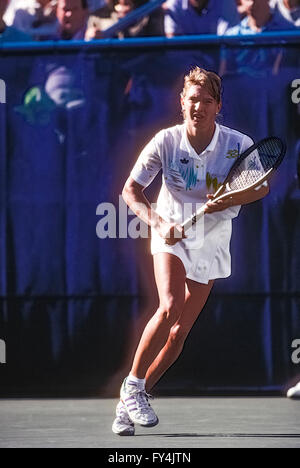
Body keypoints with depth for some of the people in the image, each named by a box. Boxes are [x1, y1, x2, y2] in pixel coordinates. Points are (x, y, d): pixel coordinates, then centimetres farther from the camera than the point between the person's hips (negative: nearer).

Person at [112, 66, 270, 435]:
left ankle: (130, 403, 17)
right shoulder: (166, 142, -16)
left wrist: (227, 201, -20)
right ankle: (132, 387, -13)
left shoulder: (239, 144, -15)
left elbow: (261, 187, -1)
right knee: (170, 307, -28)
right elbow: (130, 190, -10)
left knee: (179, 333, 1)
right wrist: (158, 222, -26)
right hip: (171, 234, -2)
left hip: (212, 242, 2)